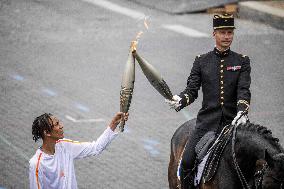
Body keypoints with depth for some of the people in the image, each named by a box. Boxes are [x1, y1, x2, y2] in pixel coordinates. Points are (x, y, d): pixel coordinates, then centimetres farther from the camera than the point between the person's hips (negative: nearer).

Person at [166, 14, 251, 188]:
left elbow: (244, 90, -4)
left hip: (233, 121, 0)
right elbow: (192, 90, 2)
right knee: (187, 162, -14)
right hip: (207, 120, 0)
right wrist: (180, 101, -21)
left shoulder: (242, 61, 8)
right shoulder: (202, 61, 10)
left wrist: (242, 112, -23)